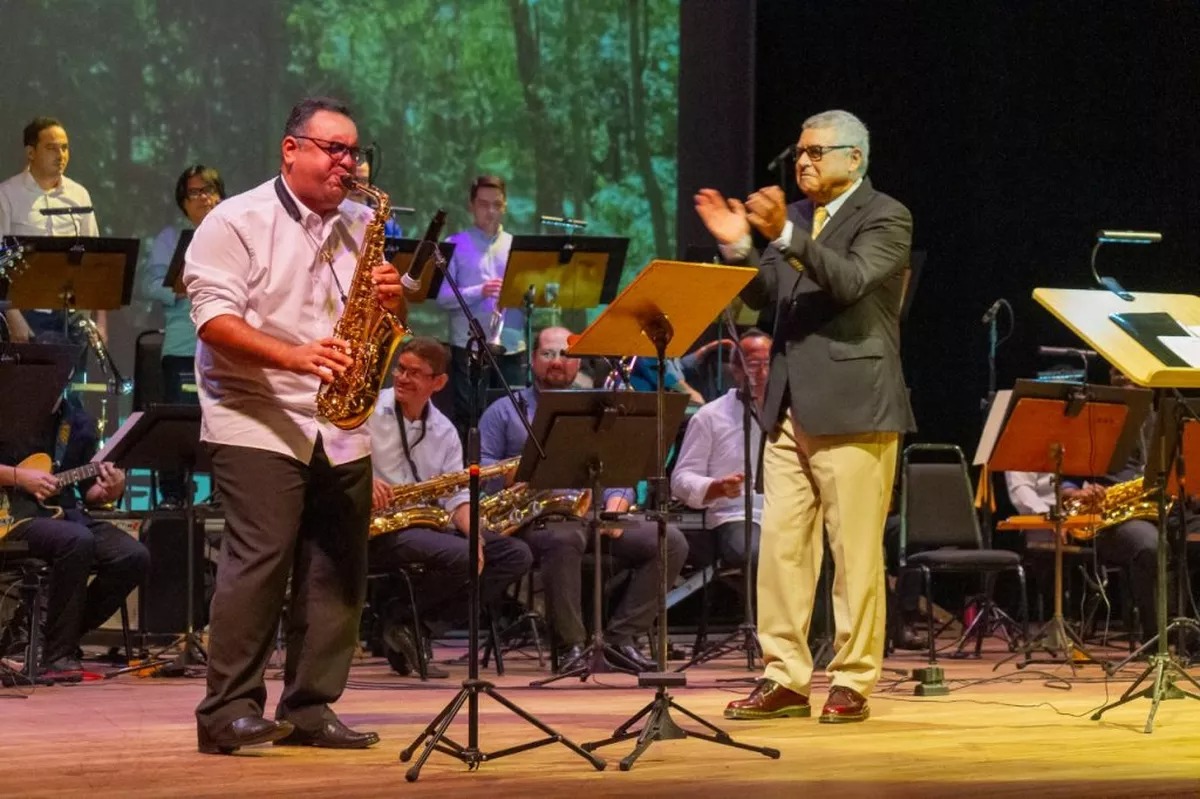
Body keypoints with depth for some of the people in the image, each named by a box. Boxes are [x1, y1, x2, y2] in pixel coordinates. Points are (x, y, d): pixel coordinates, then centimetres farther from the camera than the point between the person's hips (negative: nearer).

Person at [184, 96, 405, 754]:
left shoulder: (362, 228, 16)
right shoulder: (237, 223, -3)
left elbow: (386, 326, 19)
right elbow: (215, 320, -13)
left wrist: (393, 300, -5)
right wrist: (295, 357, -25)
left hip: (342, 430, 6)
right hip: (257, 424, -6)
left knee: (338, 571, 4)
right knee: (258, 562, -13)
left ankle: (310, 708, 11)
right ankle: (229, 711, -10)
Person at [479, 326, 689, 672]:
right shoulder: (505, 411, 15)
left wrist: (617, 501, -4)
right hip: (538, 521, -4)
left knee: (671, 542, -18)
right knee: (565, 539, -41)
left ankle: (621, 637, -15)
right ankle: (572, 644, -33)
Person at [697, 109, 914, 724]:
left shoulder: (885, 218, -4)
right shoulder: (794, 218, 17)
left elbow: (851, 281, -20)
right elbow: (764, 296, 12)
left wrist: (785, 236, -29)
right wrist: (738, 247, -4)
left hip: (852, 407, -7)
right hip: (790, 406, 7)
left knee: (855, 550, -3)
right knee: (780, 546, 4)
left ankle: (853, 682, 2)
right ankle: (785, 678, 8)